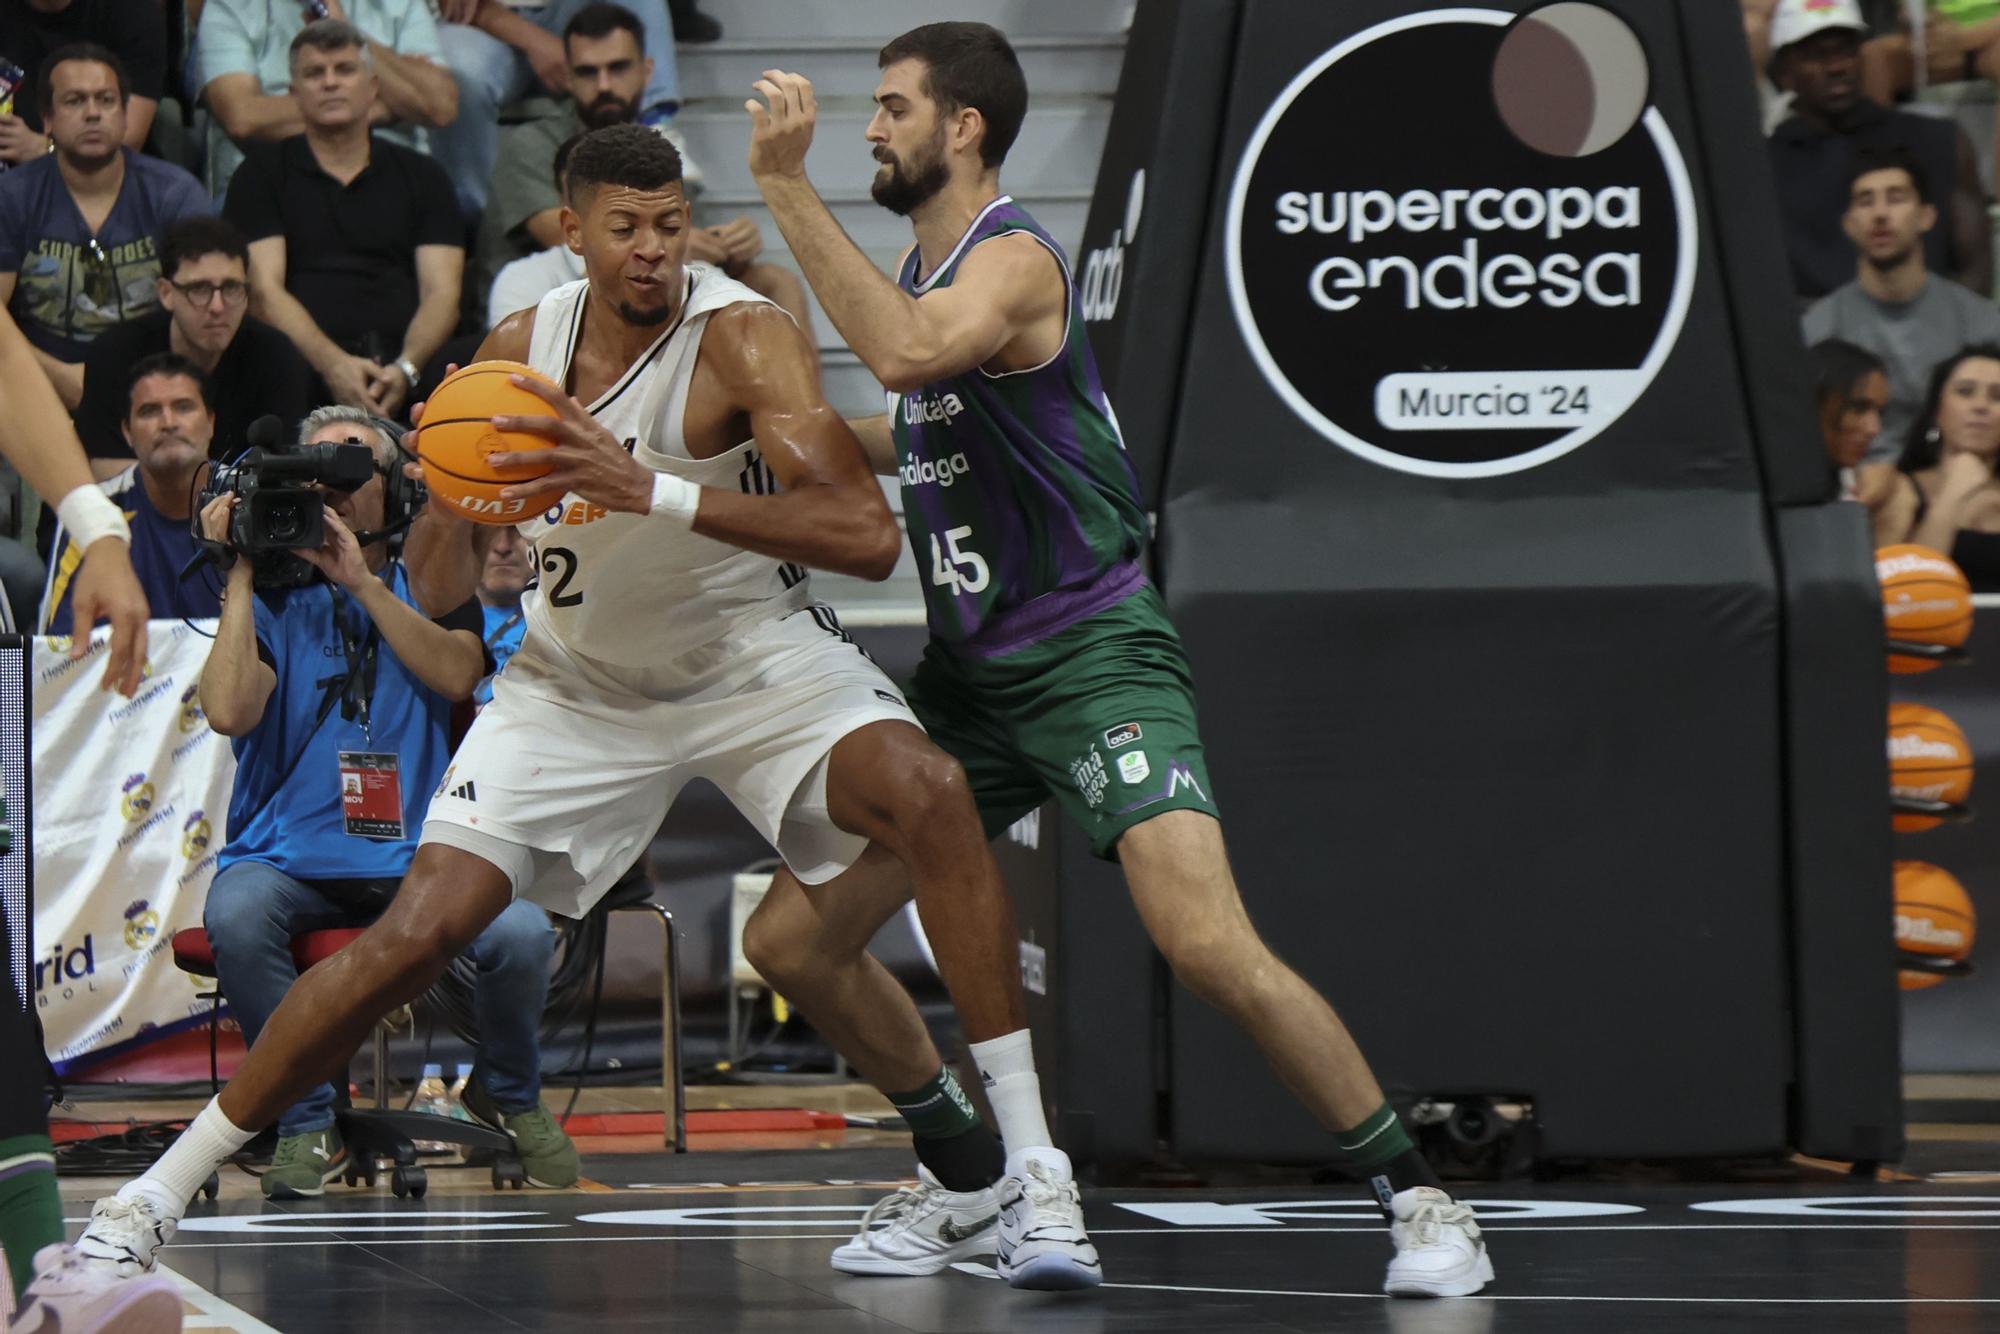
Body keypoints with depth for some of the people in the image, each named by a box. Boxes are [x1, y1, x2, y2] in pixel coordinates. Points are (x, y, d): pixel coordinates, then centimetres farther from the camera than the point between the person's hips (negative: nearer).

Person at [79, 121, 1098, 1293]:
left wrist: (649, 490, -45)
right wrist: (452, 504, -26)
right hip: (579, 681, 3)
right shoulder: (519, 350, -9)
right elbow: (444, 592, -1)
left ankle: (1029, 1169, -23)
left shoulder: (744, 337, -23)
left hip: (753, 655, -3)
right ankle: (155, 1199, 2)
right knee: (416, 933, -10)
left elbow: (868, 537, -37)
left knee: (927, 794, -31)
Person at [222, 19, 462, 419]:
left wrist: (405, 368, -13)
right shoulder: (263, 175, 16)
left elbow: (441, 293, 10)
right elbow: (265, 289, 3)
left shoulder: (421, 176, 21)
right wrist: (332, 364, -17)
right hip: (304, 365, -1)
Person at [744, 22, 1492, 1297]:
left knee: (1210, 945, -24)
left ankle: (1419, 1197, -13)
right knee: (793, 940, 6)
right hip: (970, 667, 9)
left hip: (1091, 653, -9)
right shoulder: (922, 265, 13)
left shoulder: (1013, 260, -16)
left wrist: (787, 184, -35)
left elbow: (910, 353, -38)